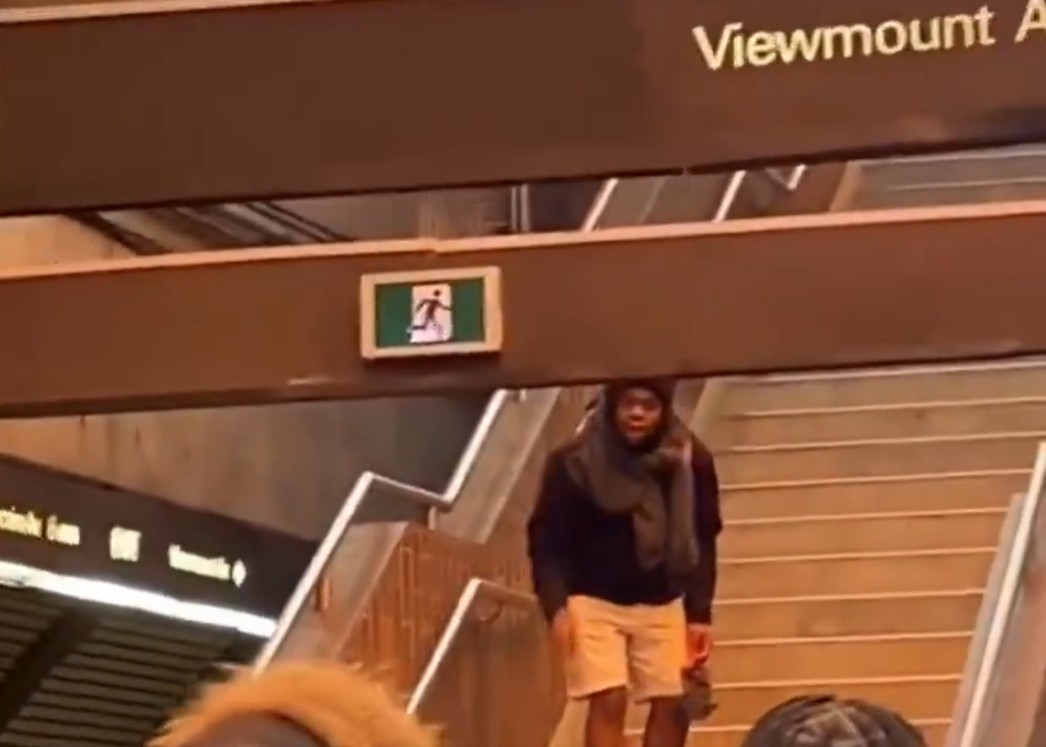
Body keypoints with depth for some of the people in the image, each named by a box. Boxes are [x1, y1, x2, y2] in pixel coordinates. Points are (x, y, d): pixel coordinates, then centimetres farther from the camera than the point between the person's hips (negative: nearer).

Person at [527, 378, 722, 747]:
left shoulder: (690, 460, -7)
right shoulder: (574, 461, -15)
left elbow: (702, 542, 3)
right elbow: (547, 539, -9)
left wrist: (700, 613, -1)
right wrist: (555, 606, -21)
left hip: (663, 603, 3)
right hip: (594, 601, -3)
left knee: (672, 704, 4)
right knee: (608, 701, -13)